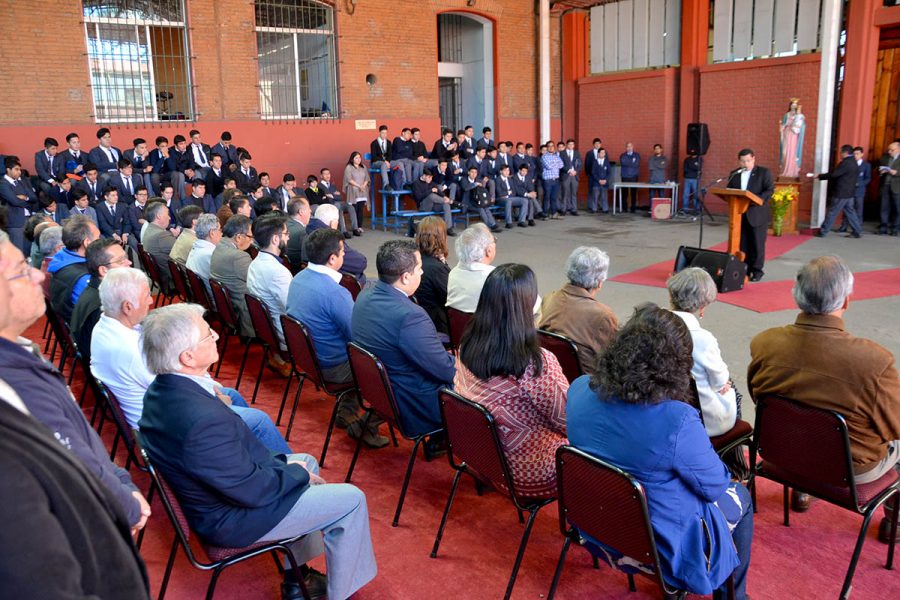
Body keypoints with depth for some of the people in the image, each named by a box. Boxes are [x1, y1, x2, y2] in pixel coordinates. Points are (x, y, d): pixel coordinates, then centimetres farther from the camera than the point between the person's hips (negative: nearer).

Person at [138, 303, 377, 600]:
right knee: (351, 499, -1)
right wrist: (297, 472, -8)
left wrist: (282, 463, 3)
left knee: (306, 463, 26)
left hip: (216, 490, 9)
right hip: (230, 518, -9)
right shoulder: (203, 419, -37)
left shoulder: (161, 390, -7)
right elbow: (254, 490, -26)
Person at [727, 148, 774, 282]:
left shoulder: (764, 172, 2)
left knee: (757, 243, 0)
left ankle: (757, 270, 8)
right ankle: (744, 269, 13)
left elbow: (770, 190, -6)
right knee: (742, 243, 5)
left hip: (757, 214, -4)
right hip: (739, 213, 4)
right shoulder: (734, 174, 13)